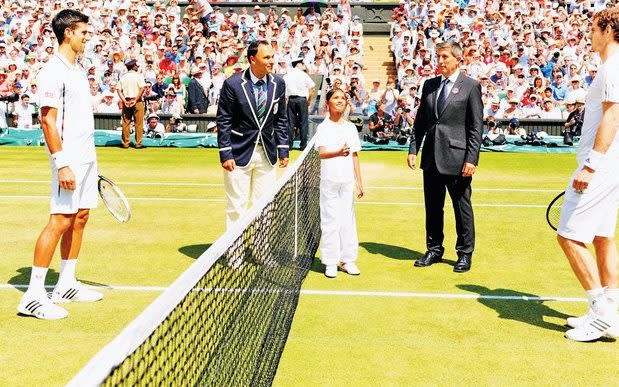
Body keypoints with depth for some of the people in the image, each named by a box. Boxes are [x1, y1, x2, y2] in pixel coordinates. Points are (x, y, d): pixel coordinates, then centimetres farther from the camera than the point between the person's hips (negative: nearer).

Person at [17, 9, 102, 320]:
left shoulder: (78, 70, 17)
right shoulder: (53, 72, -12)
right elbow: (48, 120, -17)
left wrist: (88, 159, 19)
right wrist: (62, 163, -22)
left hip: (87, 157, 9)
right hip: (69, 160, -9)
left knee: (79, 218, 11)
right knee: (60, 221, -10)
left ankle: (66, 286, 21)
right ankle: (33, 296, -5)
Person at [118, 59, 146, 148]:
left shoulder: (123, 77, 9)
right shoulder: (139, 75, -1)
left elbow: (119, 90, 1)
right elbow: (142, 88, -12)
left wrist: (124, 101, -6)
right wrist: (135, 100, -11)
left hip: (126, 102, 3)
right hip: (137, 102, -3)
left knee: (125, 123, 7)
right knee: (138, 123, 2)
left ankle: (125, 143, 10)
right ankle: (138, 144, 2)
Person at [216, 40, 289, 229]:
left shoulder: (278, 84, 3)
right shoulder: (233, 84, -10)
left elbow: (281, 120, 11)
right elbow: (223, 122, -7)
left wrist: (283, 150, 7)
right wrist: (225, 155, -11)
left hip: (267, 154, 4)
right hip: (240, 153, -4)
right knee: (237, 204, 2)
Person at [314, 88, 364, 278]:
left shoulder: (350, 127, 9)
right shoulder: (323, 127, -3)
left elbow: (355, 156, 12)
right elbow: (321, 153, -16)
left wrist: (359, 182, 11)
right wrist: (339, 152, -35)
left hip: (348, 180, 4)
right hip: (329, 180, -4)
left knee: (348, 220, 7)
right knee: (330, 220, -1)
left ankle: (347, 259, 16)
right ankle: (330, 262, 7)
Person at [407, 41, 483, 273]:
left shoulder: (470, 86, -3)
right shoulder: (429, 85, 12)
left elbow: (476, 127, -6)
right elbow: (420, 121, 16)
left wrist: (471, 159, -12)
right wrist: (413, 149, 7)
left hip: (457, 158, -5)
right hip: (431, 158, 5)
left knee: (462, 208, 5)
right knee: (433, 208, 13)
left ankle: (465, 253, 18)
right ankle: (434, 249, 27)